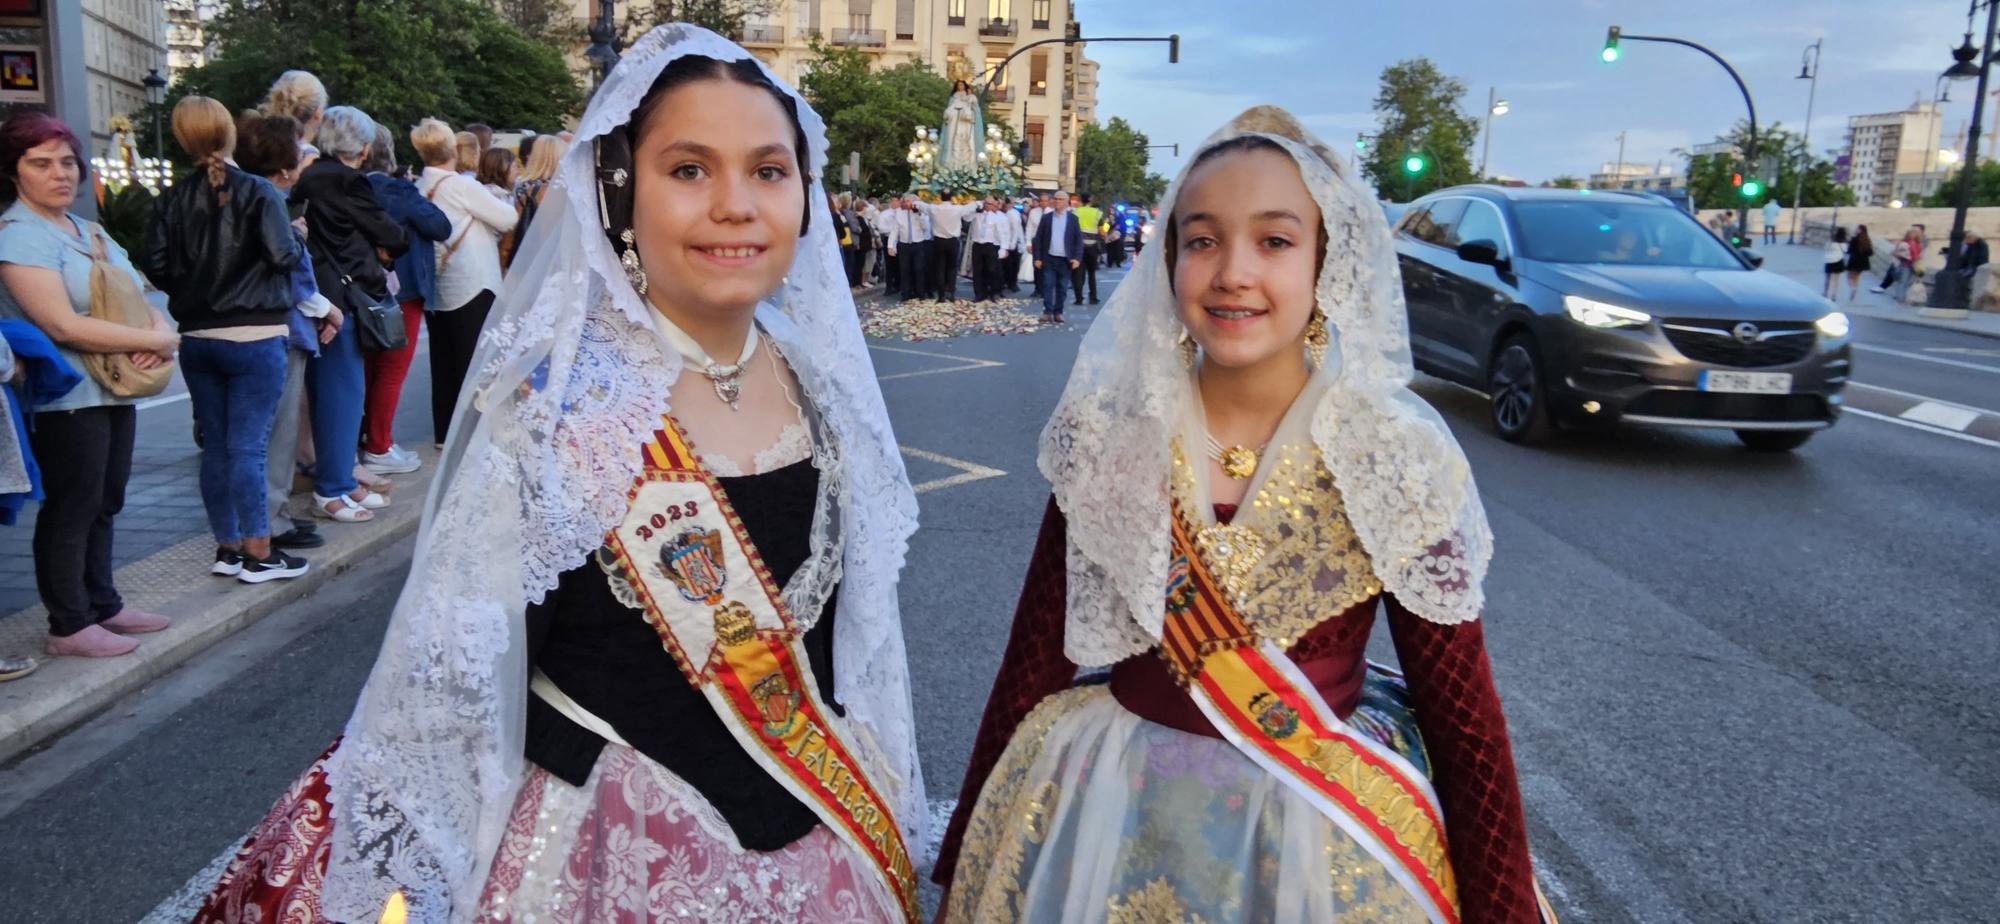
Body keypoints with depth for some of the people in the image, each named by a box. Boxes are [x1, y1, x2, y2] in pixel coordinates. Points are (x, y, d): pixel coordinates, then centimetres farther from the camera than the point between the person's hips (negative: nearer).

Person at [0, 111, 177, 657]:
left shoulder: (86, 229, 13)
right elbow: (63, 325, -22)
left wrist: (159, 334, -10)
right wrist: (159, 341, -19)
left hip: (114, 391, 8)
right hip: (65, 400, -8)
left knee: (104, 505, 16)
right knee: (70, 511, 0)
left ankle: (104, 606, 28)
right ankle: (69, 627, 11)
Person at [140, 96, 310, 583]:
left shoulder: (173, 199, 3)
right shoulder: (258, 192, -10)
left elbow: (154, 265, 0)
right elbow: (284, 256, -17)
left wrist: (189, 286, 18)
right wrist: (299, 240, 4)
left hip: (196, 338, 5)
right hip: (254, 337, -5)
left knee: (215, 446, 12)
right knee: (248, 447, -4)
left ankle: (227, 547, 21)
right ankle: (257, 555, 0)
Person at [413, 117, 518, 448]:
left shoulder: (417, 190, 6)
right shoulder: (462, 186, -12)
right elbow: (508, 220, -10)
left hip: (434, 289, 7)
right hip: (471, 286, -6)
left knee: (443, 363, 12)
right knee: (474, 361, 0)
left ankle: (444, 432, 18)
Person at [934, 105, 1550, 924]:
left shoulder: (1397, 458, -13)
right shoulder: (1110, 439, -10)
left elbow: (1463, 715, -8)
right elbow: (1036, 660, -5)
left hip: (1335, 842, -1)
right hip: (1113, 826, 2)